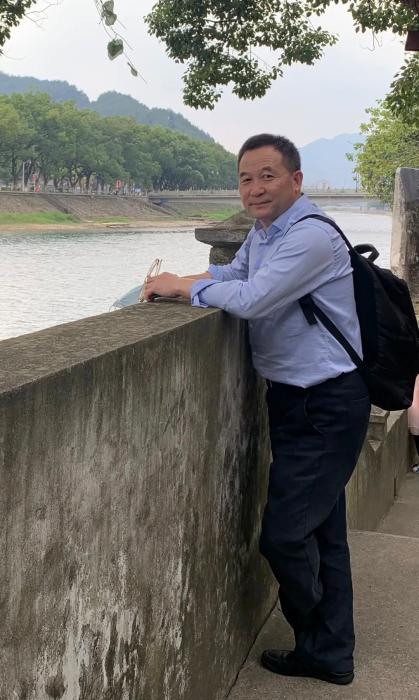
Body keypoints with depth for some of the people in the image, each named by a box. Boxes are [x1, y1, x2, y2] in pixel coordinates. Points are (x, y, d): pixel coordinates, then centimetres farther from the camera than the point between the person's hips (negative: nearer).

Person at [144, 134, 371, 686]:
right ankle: (331, 655, 29)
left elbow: (250, 299, -25)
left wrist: (183, 287, -10)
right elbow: (232, 275, 21)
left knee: (284, 532, -5)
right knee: (322, 532, 16)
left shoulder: (312, 236, -20)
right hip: (293, 399, 9)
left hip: (327, 407, -9)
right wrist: (175, 282, 1)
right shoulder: (262, 234, 11)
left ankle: (315, 638, 23)